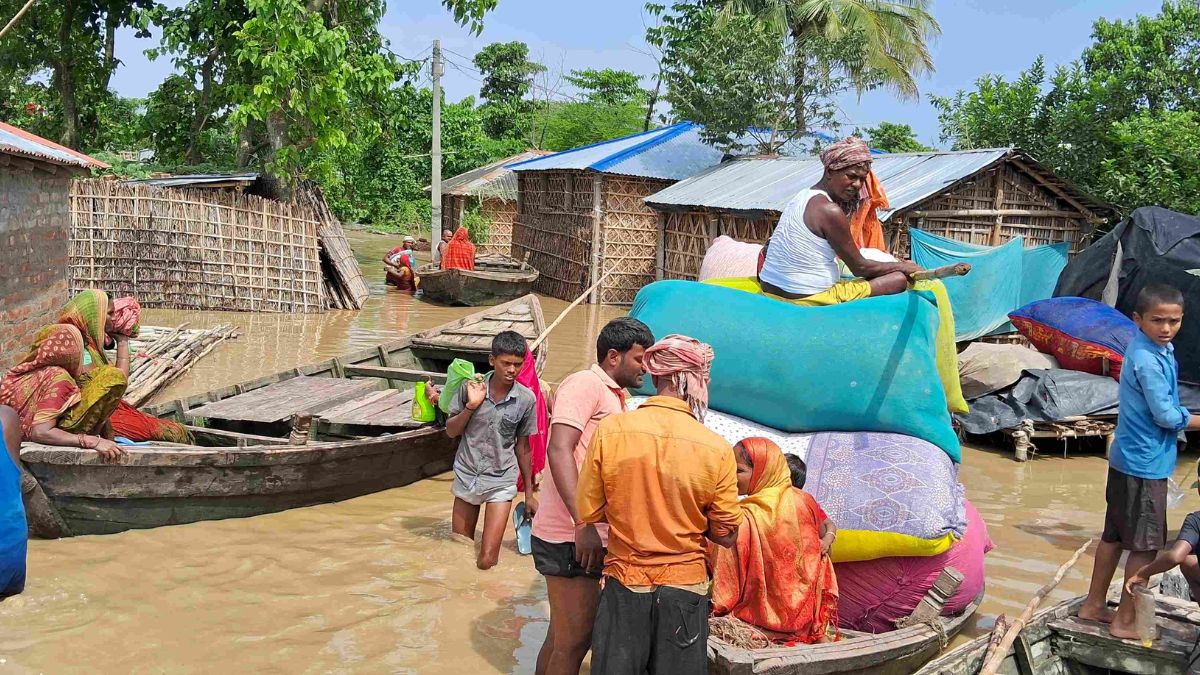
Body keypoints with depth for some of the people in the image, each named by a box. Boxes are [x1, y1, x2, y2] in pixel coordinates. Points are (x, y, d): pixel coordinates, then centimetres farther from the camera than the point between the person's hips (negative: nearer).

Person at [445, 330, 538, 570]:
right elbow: (451, 431, 1)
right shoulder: (470, 388, -8)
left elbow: (522, 447, 2)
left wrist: (529, 493, 7)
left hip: (501, 482, -2)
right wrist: (471, 405, -17)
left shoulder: (526, 399, -9)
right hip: (467, 476, 2)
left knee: (487, 561, -9)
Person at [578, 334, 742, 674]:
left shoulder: (610, 430, -13)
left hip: (624, 586, 1)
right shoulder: (717, 449, -14)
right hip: (684, 589, 0)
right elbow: (726, 536, -4)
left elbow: (588, 513, -5)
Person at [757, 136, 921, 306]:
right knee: (899, 279, -7)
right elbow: (859, 268, -7)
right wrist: (903, 266, 5)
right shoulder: (830, 211, -16)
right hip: (809, 300, -9)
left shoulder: (800, 197, 10)